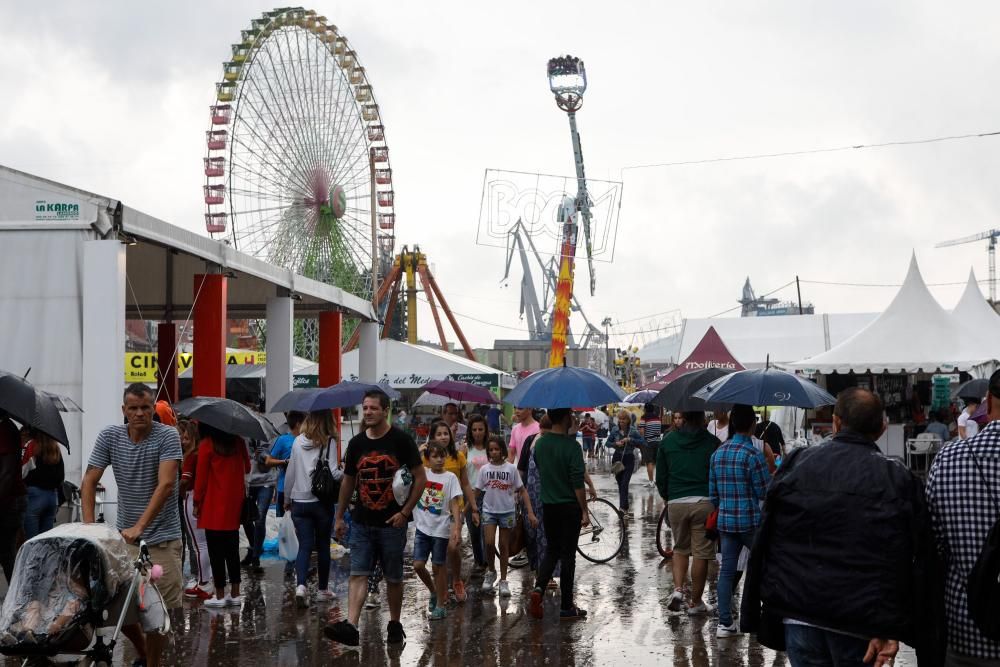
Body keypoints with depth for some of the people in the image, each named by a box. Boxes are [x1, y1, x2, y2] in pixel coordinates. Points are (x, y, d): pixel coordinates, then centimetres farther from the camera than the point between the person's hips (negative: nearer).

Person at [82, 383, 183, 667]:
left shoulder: (167, 436, -12)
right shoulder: (110, 436, 0)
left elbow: (165, 485, -22)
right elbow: (89, 482, -1)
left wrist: (139, 527, -30)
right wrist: (89, 525, -14)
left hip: (161, 537, -4)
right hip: (123, 536, 4)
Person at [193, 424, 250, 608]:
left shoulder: (206, 445, -9)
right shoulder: (238, 441, 3)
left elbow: (201, 476, -8)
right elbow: (247, 467, 13)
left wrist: (197, 503, 0)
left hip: (214, 505, -5)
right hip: (234, 504, 5)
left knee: (216, 551, 1)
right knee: (232, 549, 11)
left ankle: (220, 595, 2)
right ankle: (235, 594, 12)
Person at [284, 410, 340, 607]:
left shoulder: (298, 442, 3)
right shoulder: (329, 442, -7)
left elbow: (290, 472, 8)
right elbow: (333, 473, -15)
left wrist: (287, 499, 18)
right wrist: (345, 473, 5)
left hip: (299, 502, 2)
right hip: (322, 501, -2)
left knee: (304, 546, 3)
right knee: (323, 546, 12)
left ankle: (300, 585, -17)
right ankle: (322, 589, 21)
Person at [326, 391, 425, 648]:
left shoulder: (401, 440, -6)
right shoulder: (356, 443, 6)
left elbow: (420, 478, -6)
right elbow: (348, 481, 15)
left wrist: (405, 512, -12)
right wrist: (339, 516, 14)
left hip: (392, 523, -3)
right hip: (362, 521, 3)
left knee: (393, 578, 8)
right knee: (358, 574, -7)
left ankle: (395, 625, 23)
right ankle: (350, 626, -16)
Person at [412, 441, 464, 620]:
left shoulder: (450, 477, -7)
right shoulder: (422, 474, 2)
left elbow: (454, 505, -9)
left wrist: (457, 528, -18)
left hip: (441, 529, -3)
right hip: (422, 527, 3)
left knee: (439, 567, 4)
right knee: (418, 565, -1)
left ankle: (441, 604, 15)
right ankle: (434, 592, 25)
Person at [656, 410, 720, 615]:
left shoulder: (667, 441, 6)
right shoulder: (712, 442, -1)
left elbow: (660, 477, 10)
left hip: (676, 503, 3)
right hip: (704, 502, -2)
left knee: (680, 548, 20)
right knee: (701, 553, 4)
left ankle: (678, 588, 2)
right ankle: (696, 602, 10)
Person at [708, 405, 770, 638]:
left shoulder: (718, 453, 7)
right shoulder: (753, 454, -14)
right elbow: (765, 492, -11)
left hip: (725, 520, 6)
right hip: (751, 521, -6)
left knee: (727, 570, 7)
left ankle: (725, 623, 7)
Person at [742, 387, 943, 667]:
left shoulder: (796, 464, 3)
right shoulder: (899, 481, -2)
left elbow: (765, 543, 8)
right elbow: (916, 564, -9)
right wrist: (890, 630, -10)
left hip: (797, 613, 2)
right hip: (860, 622, -2)